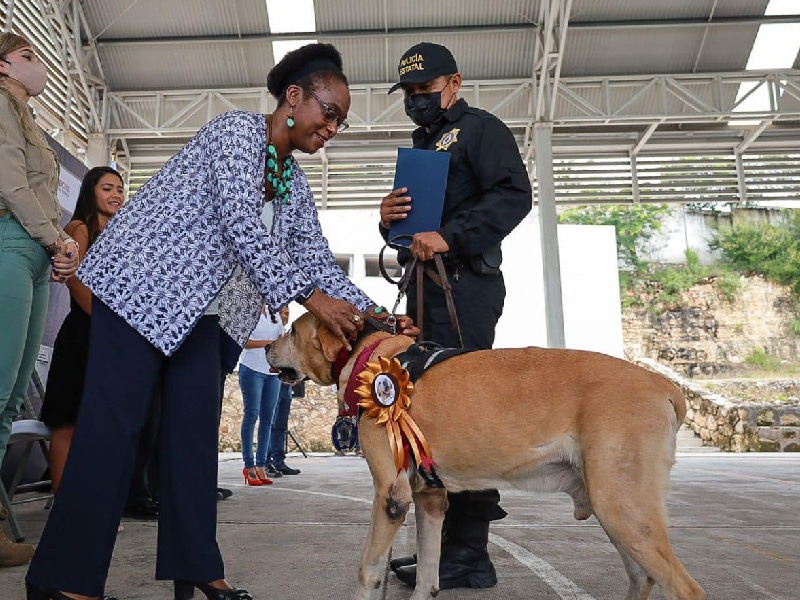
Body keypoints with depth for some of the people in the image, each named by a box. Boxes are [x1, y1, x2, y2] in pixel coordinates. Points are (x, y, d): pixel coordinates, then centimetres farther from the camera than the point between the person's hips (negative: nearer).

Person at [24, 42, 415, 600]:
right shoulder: (238, 129, -14)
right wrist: (309, 297, -27)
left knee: (196, 425, 3)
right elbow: (241, 225, -25)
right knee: (114, 422, -10)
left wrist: (373, 316, -4)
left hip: (197, 305, 8)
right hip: (140, 280, -8)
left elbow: (318, 260, 8)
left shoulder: (295, 183, 10)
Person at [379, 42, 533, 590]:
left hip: (463, 287, -9)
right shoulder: (422, 146, 27)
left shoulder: (480, 128, 1)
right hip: (426, 290, 9)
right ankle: (445, 543, 19)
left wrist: (450, 236, -23)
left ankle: (469, 554, -5)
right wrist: (390, 219, 2)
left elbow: (515, 194, -15)